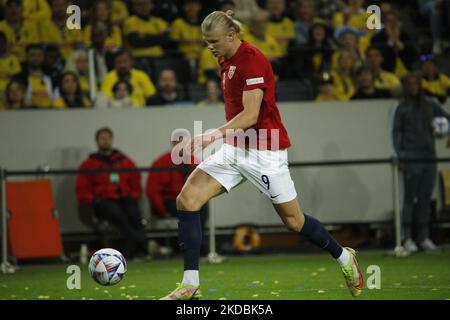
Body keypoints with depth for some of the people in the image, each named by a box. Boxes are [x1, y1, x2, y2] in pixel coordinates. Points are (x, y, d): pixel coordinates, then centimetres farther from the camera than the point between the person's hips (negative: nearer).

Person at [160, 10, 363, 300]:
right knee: (187, 199, -10)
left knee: (294, 221, 4)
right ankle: (191, 286, -10)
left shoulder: (252, 60, -18)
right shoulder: (226, 61, 10)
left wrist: (214, 135, -35)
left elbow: (251, 115, -25)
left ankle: (345, 258, 32)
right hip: (235, 149, 8)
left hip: (263, 151, -8)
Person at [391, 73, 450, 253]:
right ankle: (407, 238, -3)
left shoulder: (430, 105, 12)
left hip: (429, 157, 4)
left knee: (425, 198, 6)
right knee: (409, 198, -5)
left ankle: (424, 237, 11)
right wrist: (400, 156, -12)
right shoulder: (402, 108, 2)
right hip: (412, 158, -4)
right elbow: (396, 132, -2)